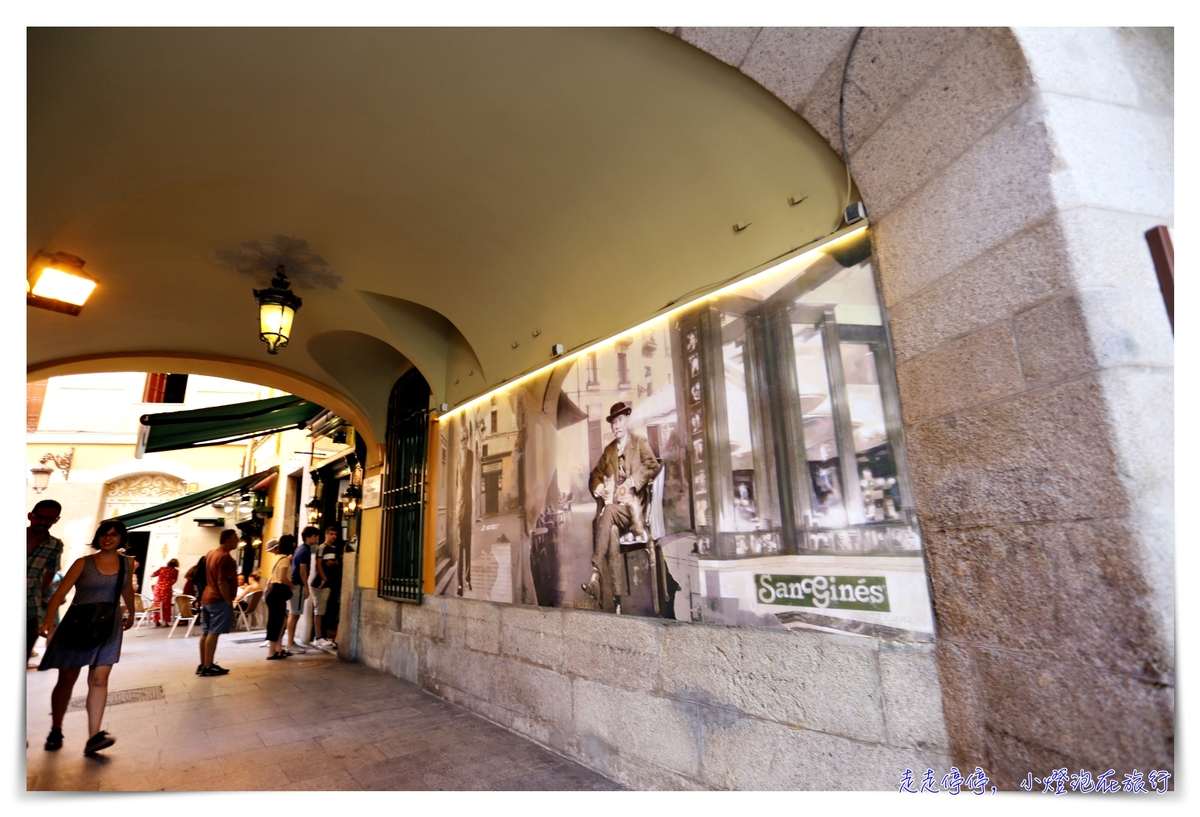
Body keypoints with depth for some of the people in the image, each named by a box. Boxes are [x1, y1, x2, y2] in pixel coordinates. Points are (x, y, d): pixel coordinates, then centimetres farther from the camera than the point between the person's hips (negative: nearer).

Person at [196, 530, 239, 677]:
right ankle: (208, 667, -3)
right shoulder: (225, 557, -18)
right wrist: (229, 602, -15)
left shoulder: (211, 553, 13)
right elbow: (222, 583, -21)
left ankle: (203, 665, 18)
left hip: (206, 598, 10)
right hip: (219, 600, -10)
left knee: (205, 632, 11)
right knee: (213, 633, -6)